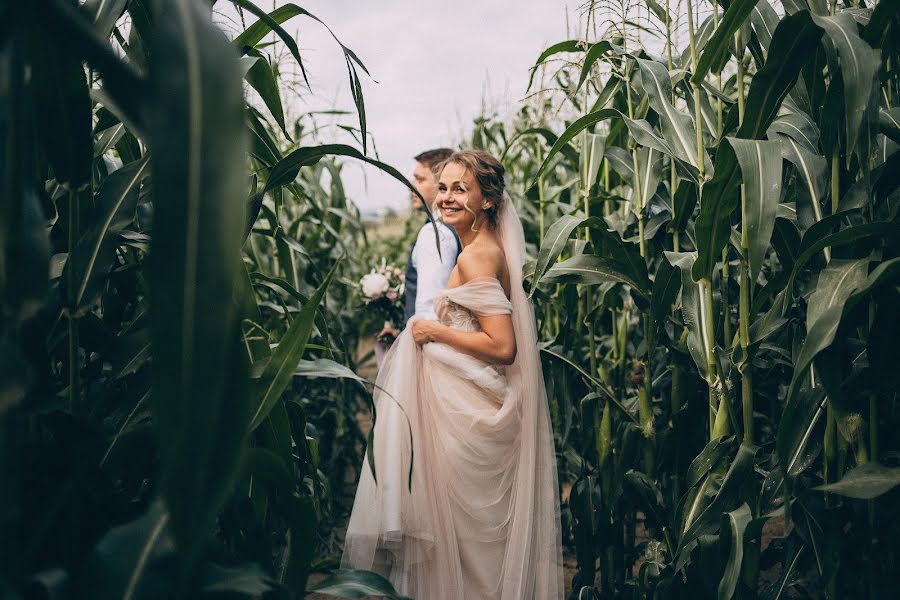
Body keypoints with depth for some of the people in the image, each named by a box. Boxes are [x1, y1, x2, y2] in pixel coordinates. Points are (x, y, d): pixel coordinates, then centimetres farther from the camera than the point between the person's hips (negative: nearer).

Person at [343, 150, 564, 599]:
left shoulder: (475, 257, -18)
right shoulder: (490, 247, 10)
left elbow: (503, 346, -24)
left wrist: (434, 331, -15)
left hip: (467, 410, -9)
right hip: (474, 402, 9)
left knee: (461, 520, 3)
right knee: (485, 526, 17)